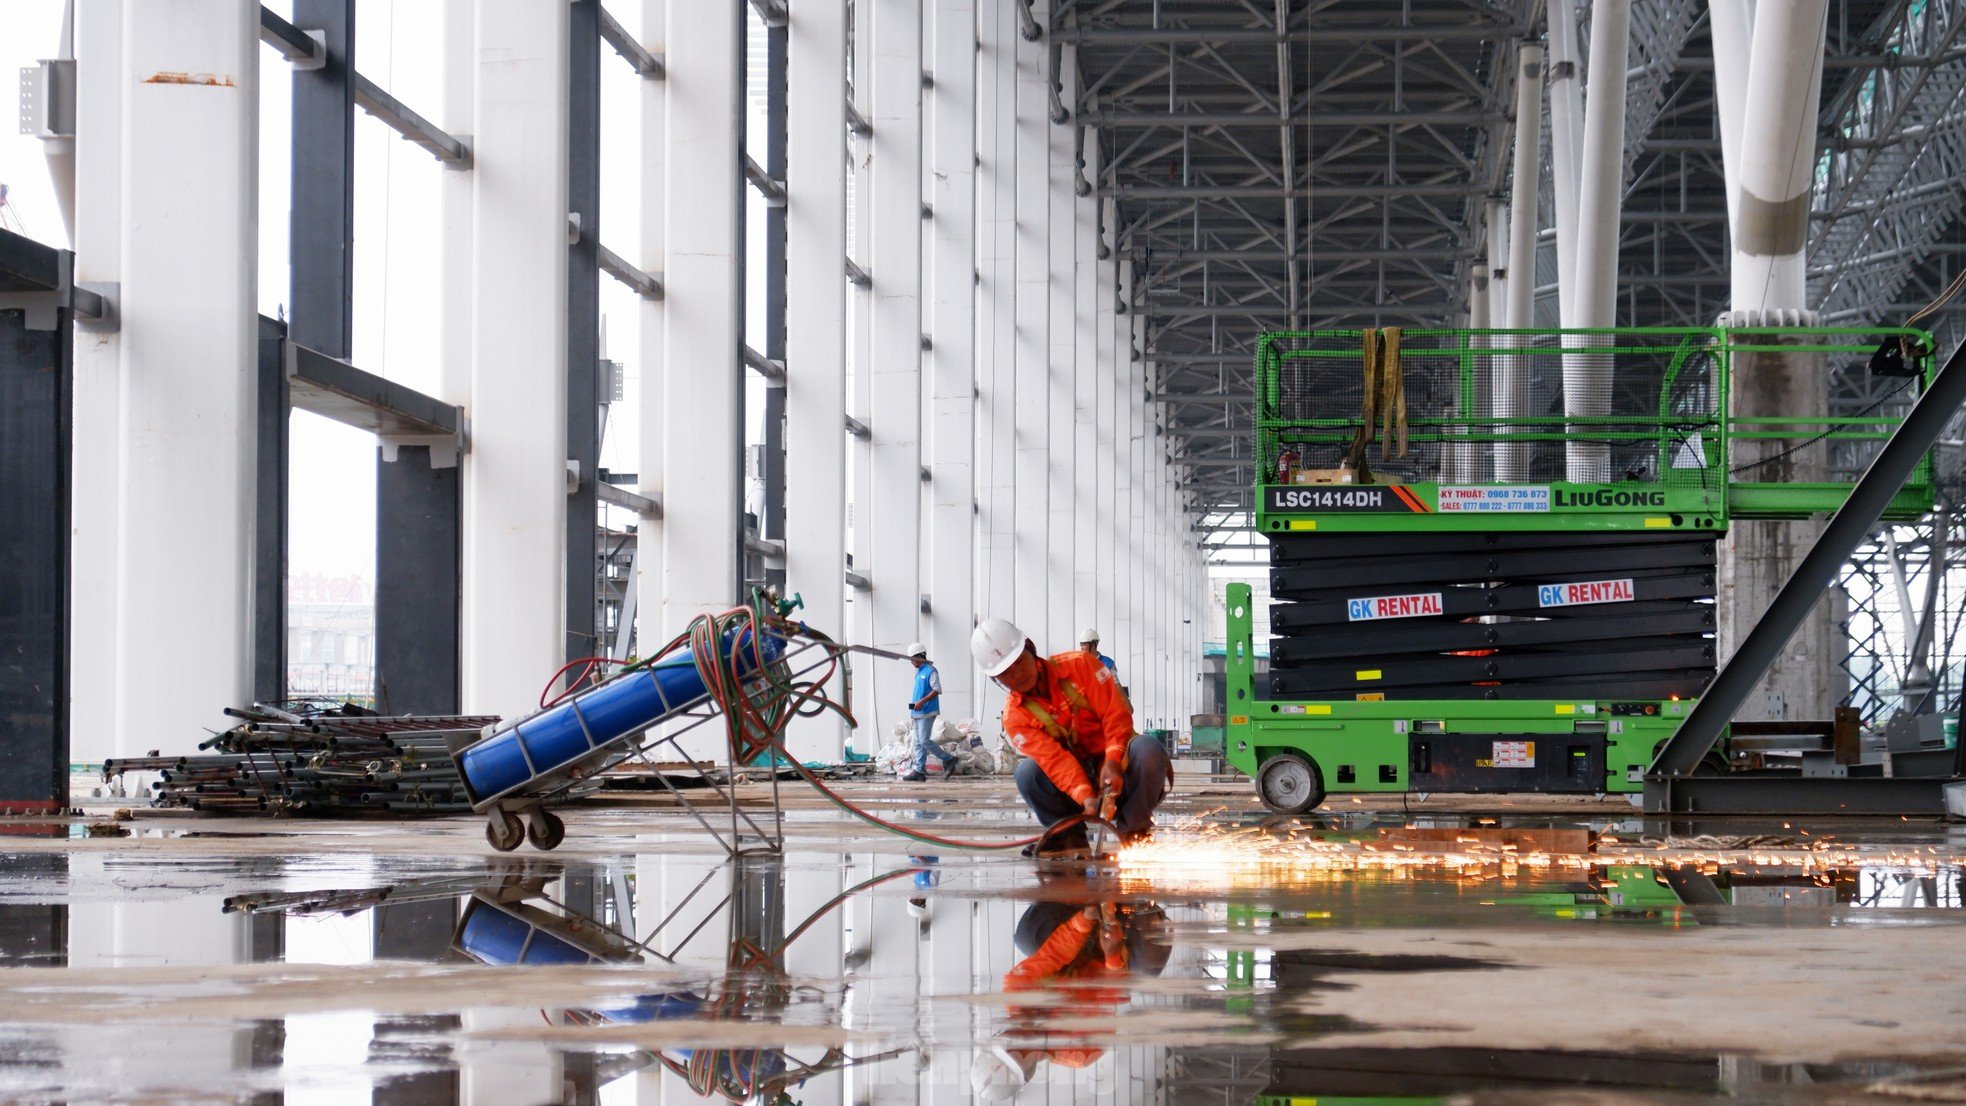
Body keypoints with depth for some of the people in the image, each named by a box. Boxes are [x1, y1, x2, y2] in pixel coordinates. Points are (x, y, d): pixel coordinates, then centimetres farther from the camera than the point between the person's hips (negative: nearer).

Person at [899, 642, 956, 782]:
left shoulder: (930, 671, -10)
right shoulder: (918, 672, 19)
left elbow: (937, 690, -17)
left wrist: (922, 701, -24)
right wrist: (912, 714, 23)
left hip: (927, 713, -9)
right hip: (918, 713, 9)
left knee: (924, 741, -13)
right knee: (918, 743, 6)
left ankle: (948, 759, -2)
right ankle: (920, 771, 6)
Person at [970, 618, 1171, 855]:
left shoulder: (1079, 665, -7)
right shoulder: (1015, 717, -6)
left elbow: (1116, 713, -13)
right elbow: (1054, 759, -19)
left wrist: (1113, 761, -30)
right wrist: (1085, 797, -36)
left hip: (1117, 769, -1)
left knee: (1147, 749, -34)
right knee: (1027, 771, -25)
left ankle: (1133, 830, -15)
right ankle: (1069, 840, -10)